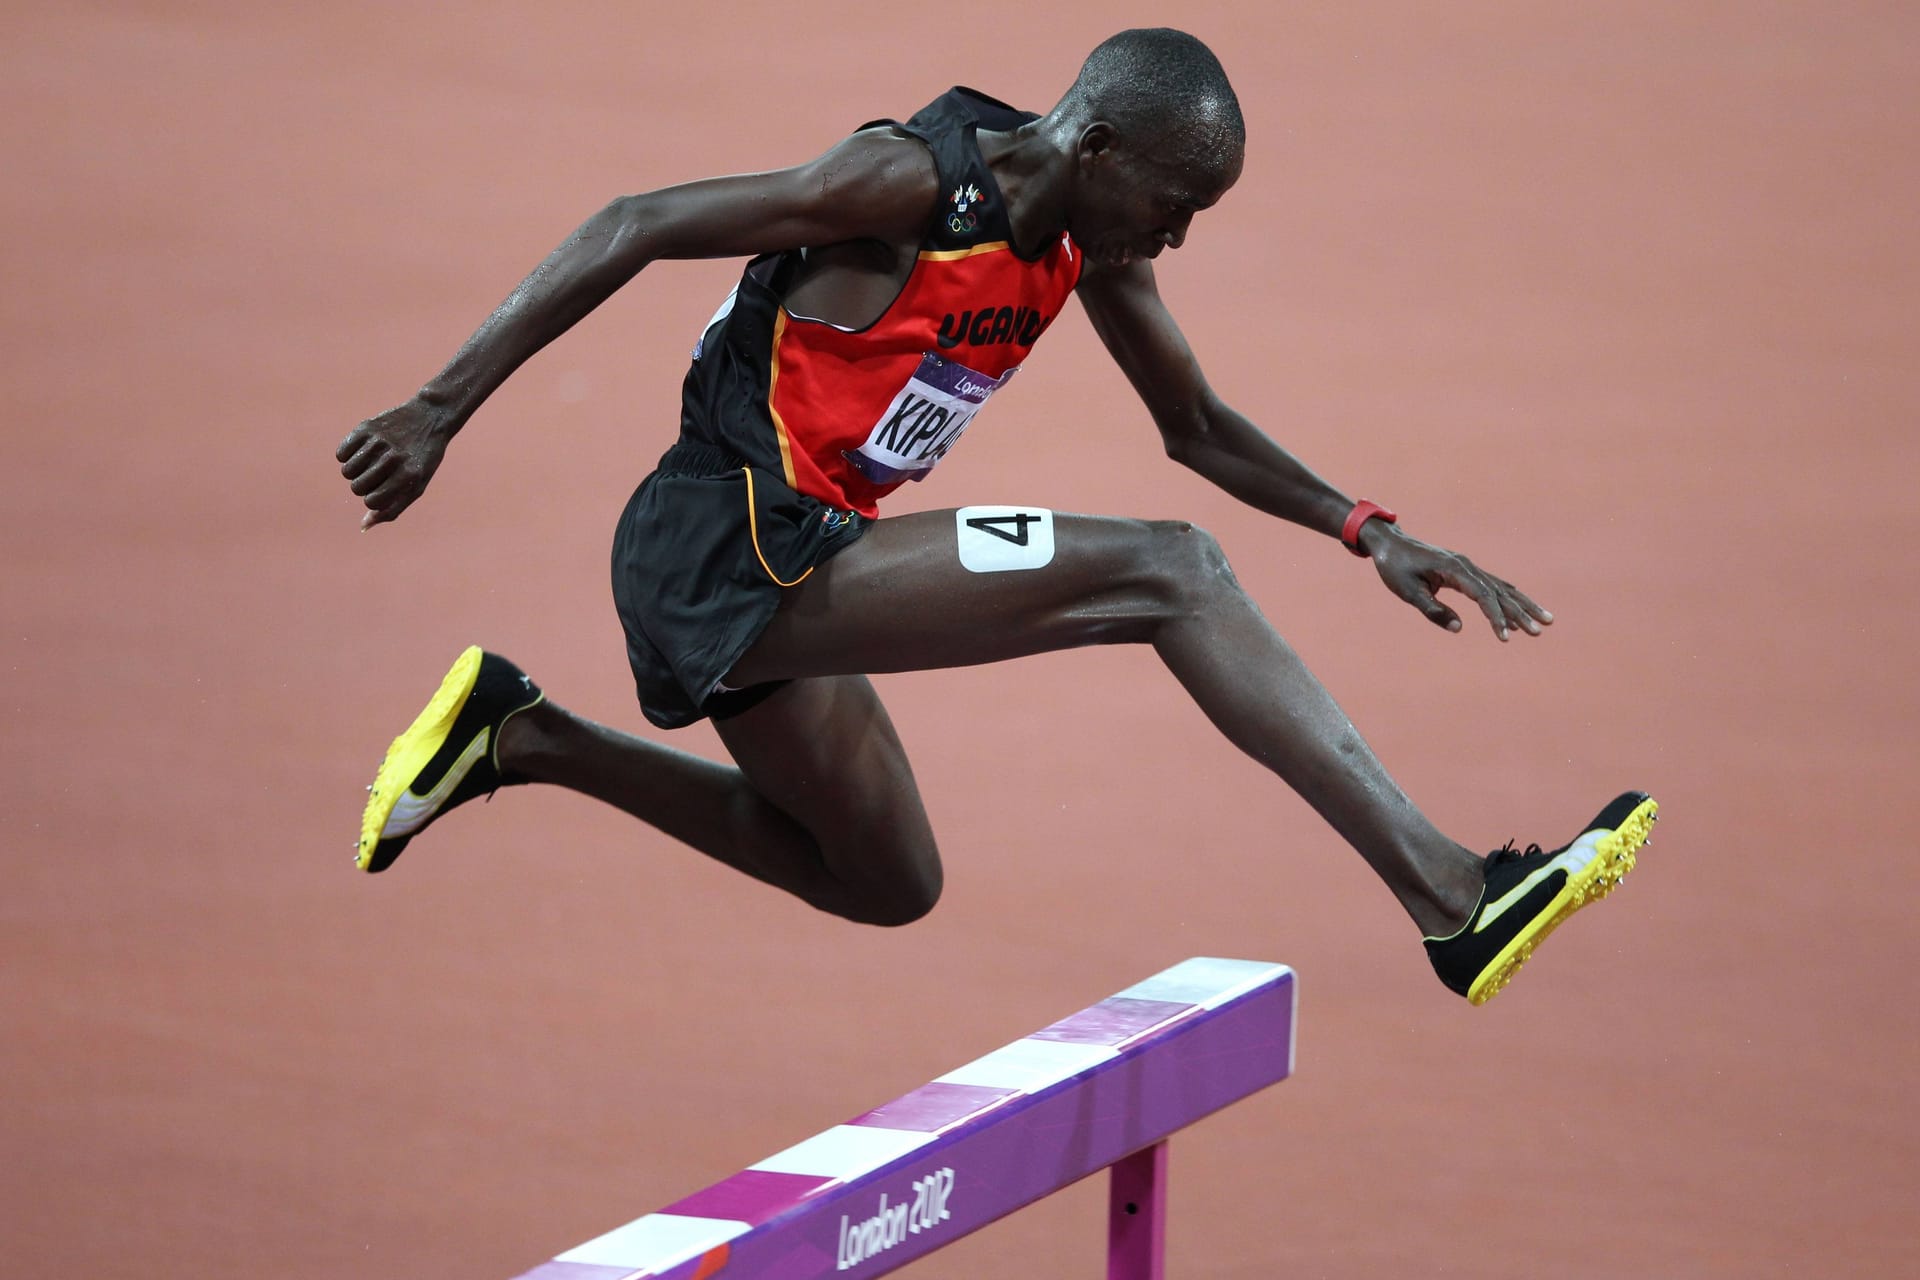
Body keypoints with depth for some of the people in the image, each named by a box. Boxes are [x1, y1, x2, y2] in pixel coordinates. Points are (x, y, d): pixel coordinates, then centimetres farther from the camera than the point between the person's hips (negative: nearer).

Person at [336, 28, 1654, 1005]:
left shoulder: (1090, 239, 7)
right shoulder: (910, 181, -18)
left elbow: (1197, 427, 19)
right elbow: (635, 227, -19)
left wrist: (1368, 532, 6)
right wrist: (440, 412, -22)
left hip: (768, 585, 10)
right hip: (738, 547, -10)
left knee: (889, 882, 29)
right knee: (1169, 573, -18)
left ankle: (526, 739, 25)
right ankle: (1450, 895, -26)